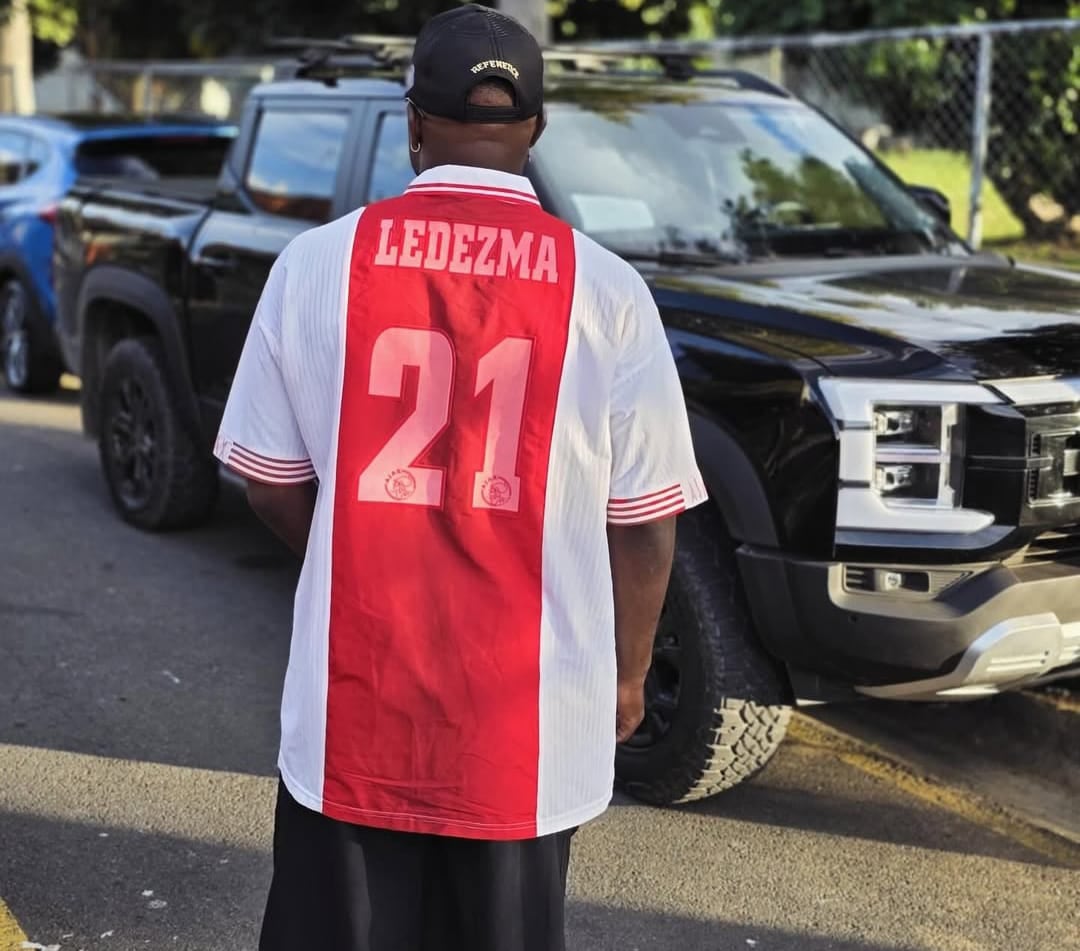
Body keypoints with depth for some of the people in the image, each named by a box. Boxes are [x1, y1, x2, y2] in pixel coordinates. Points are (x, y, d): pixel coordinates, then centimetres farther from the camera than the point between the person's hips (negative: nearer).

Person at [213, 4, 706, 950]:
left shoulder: (319, 262, -5)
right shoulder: (606, 289, -7)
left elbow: (271, 483, 3)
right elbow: (644, 522, -3)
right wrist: (626, 675, 12)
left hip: (354, 700, 0)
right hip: (529, 712, 0)